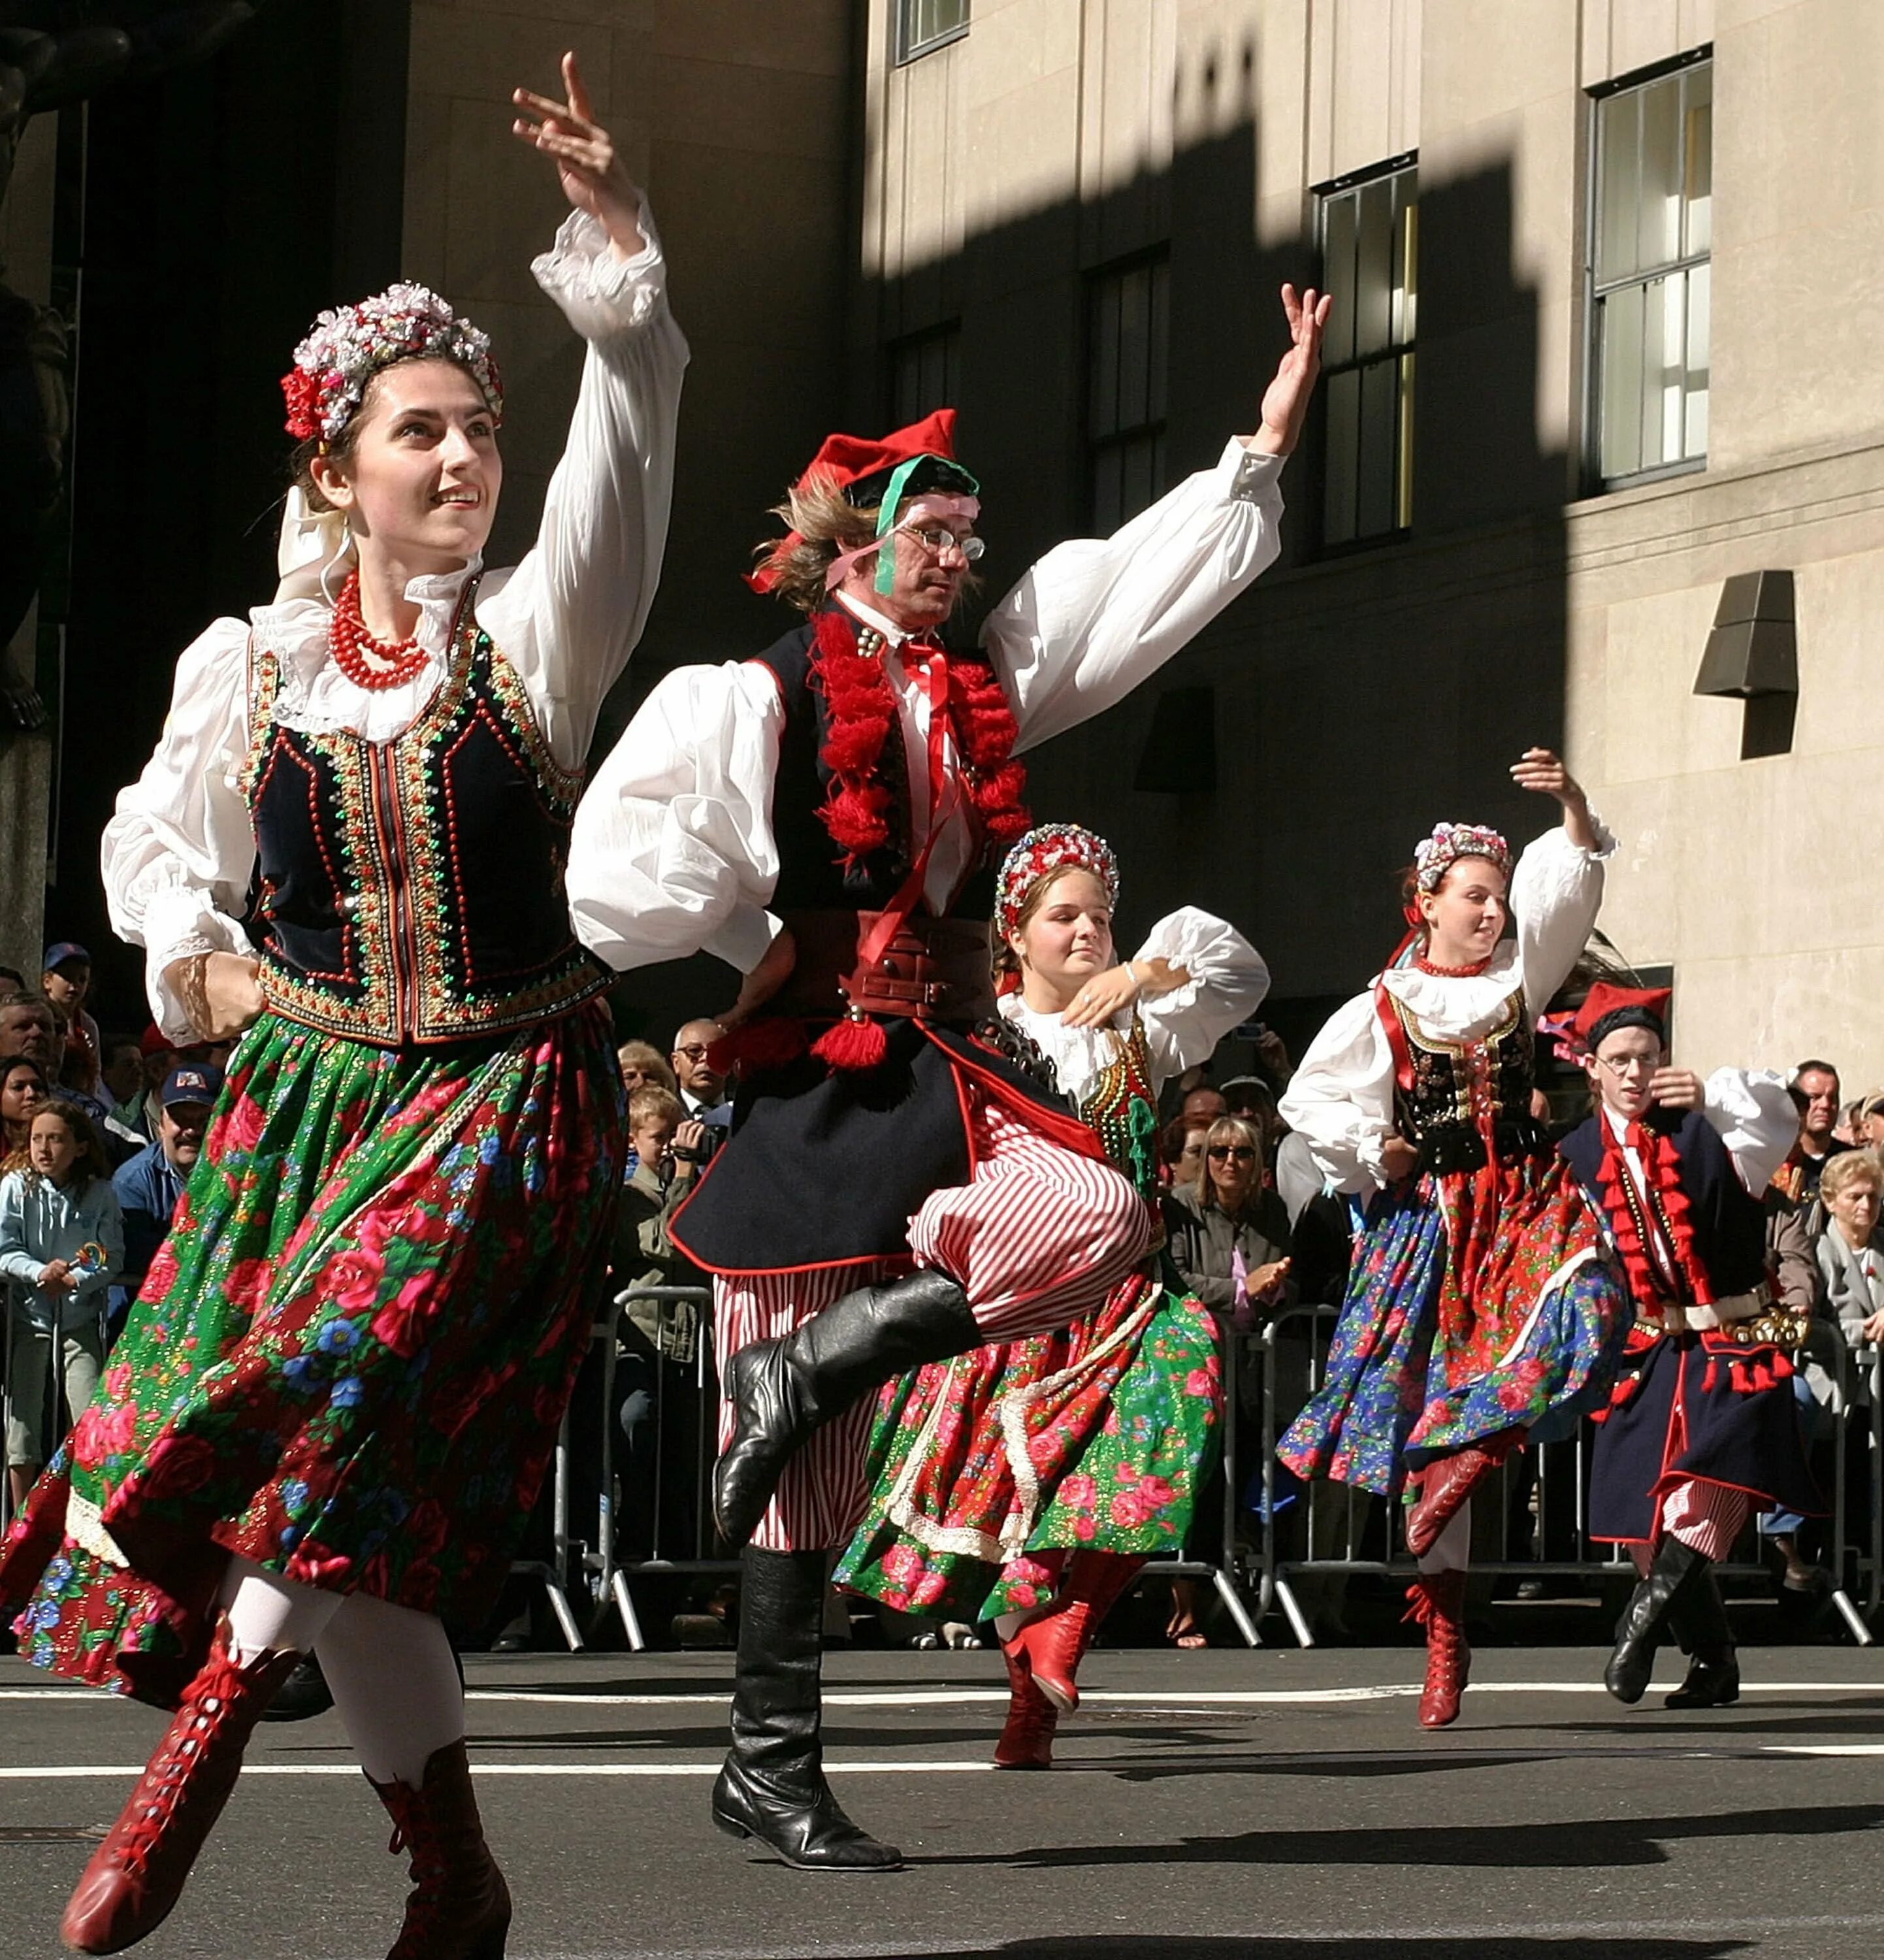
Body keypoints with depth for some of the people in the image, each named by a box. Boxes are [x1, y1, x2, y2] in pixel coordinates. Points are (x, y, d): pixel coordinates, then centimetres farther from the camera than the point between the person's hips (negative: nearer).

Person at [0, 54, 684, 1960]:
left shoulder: (534, 637, 1)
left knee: (341, 1384, -24)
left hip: (501, 1099, -3)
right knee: (346, 1511, 1)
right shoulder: (249, 666, 7)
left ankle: (196, 1749, -15)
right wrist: (204, 959, 0)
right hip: (305, 1085, 3)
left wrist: (613, 234, -24)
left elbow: (630, 433, -12)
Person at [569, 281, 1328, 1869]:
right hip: (809, 1084, -6)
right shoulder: (750, 702, -5)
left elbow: (1143, 586, 17)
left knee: (1095, 1219, -23)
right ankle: (772, 1763, 8)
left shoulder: (981, 690, 13)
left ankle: (813, 1363, -8)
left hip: (950, 1071, 6)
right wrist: (771, 956, -7)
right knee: (806, 1472, -4)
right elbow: (620, 875, -10)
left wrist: (1270, 439, 15)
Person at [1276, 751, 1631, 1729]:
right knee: (1429, 1418, -2)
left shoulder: (1517, 977, 10)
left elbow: (1567, 888, -2)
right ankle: (1445, 1631, 5)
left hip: (1521, 1201, 2)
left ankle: (1474, 1449, -13)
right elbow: (1307, 1099, 4)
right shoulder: (1382, 1009, 3)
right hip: (1427, 1216, -2)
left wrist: (1572, 805, -17)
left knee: (1589, 1305, -32)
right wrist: (1374, 1153, -5)